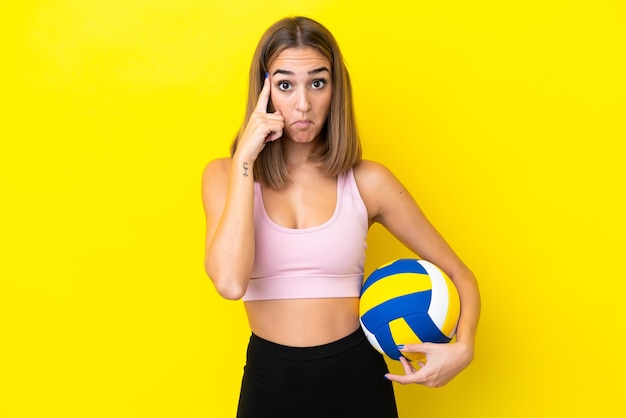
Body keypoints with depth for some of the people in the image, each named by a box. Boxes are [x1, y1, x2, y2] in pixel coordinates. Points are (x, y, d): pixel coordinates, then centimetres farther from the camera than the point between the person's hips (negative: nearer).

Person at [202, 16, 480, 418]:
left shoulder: (368, 181, -5)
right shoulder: (225, 175, -4)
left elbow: (457, 274, 3)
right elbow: (230, 282, -22)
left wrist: (462, 346, -15)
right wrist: (245, 158, -18)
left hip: (356, 376, 1)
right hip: (270, 382, 0)